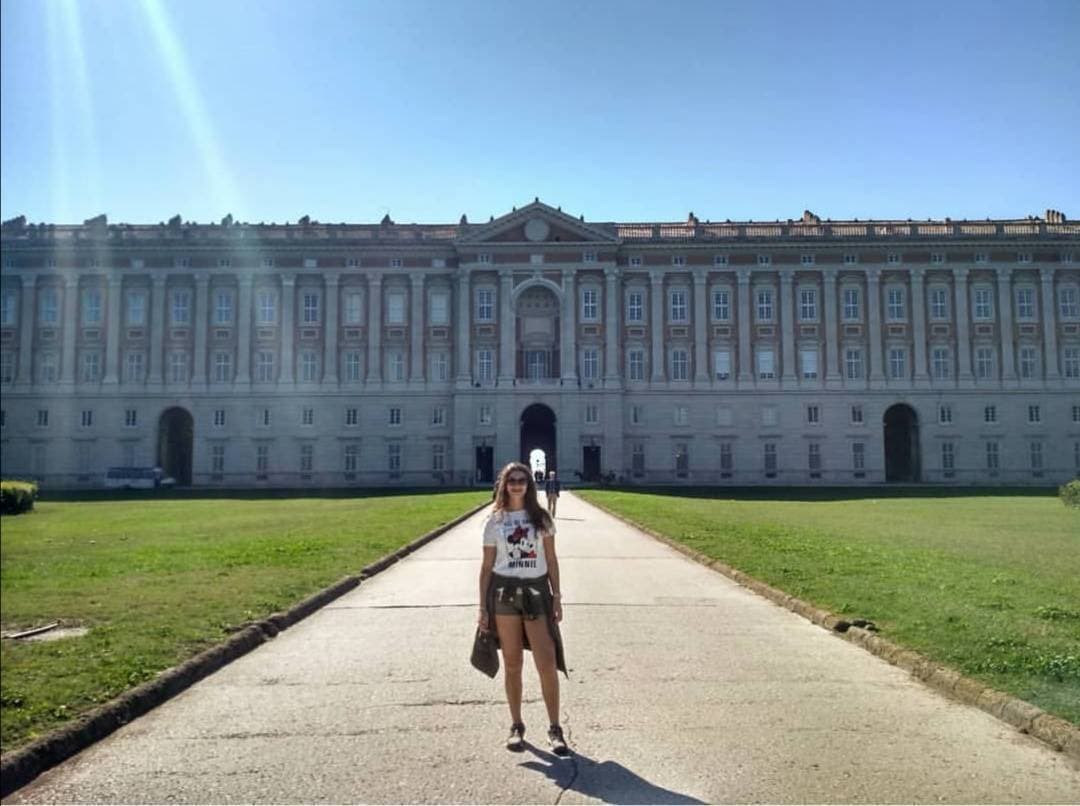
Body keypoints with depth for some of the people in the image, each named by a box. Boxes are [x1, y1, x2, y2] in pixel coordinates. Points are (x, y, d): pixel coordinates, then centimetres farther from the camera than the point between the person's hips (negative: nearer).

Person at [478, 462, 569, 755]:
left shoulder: (541, 519, 5)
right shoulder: (495, 522, 3)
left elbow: (551, 560, 7)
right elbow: (487, 566, 4)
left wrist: (556, 596, 1)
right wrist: (483, 607, 0)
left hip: (536, 591, 0)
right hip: (504, 593, 0)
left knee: (548, 663, -4)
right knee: (512, 664, 8)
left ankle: (555, 728, 9)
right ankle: (516, 726, 23)